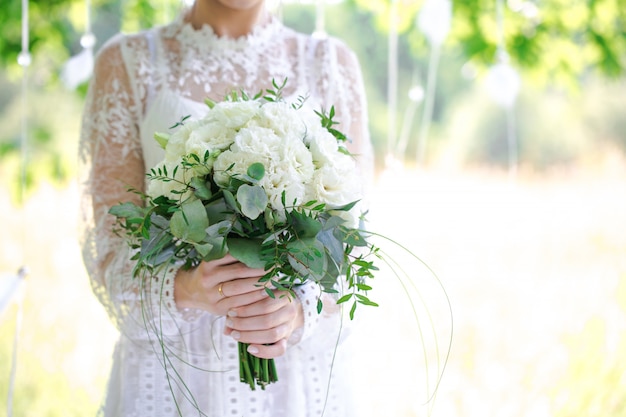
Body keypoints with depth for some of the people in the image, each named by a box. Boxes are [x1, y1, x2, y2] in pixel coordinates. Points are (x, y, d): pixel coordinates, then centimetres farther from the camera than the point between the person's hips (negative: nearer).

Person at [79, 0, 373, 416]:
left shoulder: (333, 64, 3)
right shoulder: (127, 64, -1)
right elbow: (111, 246, -7)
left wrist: (298, 307, -23)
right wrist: (183, 289, -27)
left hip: (302, 377, 1)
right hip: (167, 377, -1)